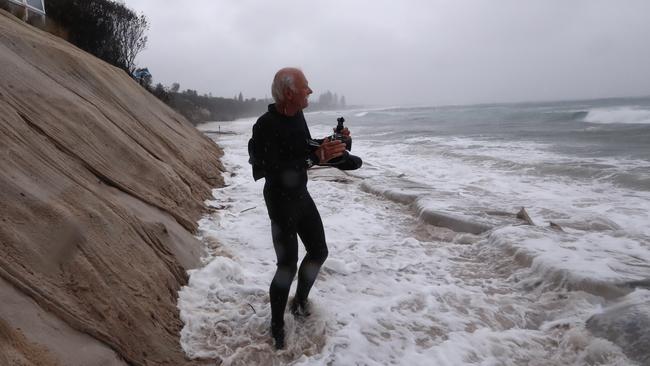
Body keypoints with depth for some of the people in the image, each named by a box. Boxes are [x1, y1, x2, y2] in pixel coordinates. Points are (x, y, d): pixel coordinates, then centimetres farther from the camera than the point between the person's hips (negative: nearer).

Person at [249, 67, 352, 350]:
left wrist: (331, 142, -2)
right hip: (280, 201, -8)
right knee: (287, 266, -6)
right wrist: (315, 158, -36)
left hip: (301, 195, 9)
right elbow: (276, 171, -31)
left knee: (318, 251, 16)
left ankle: (299, 303, 35)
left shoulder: (297, 115, 1)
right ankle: (277, 328, 13)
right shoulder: (265, 125, -23)